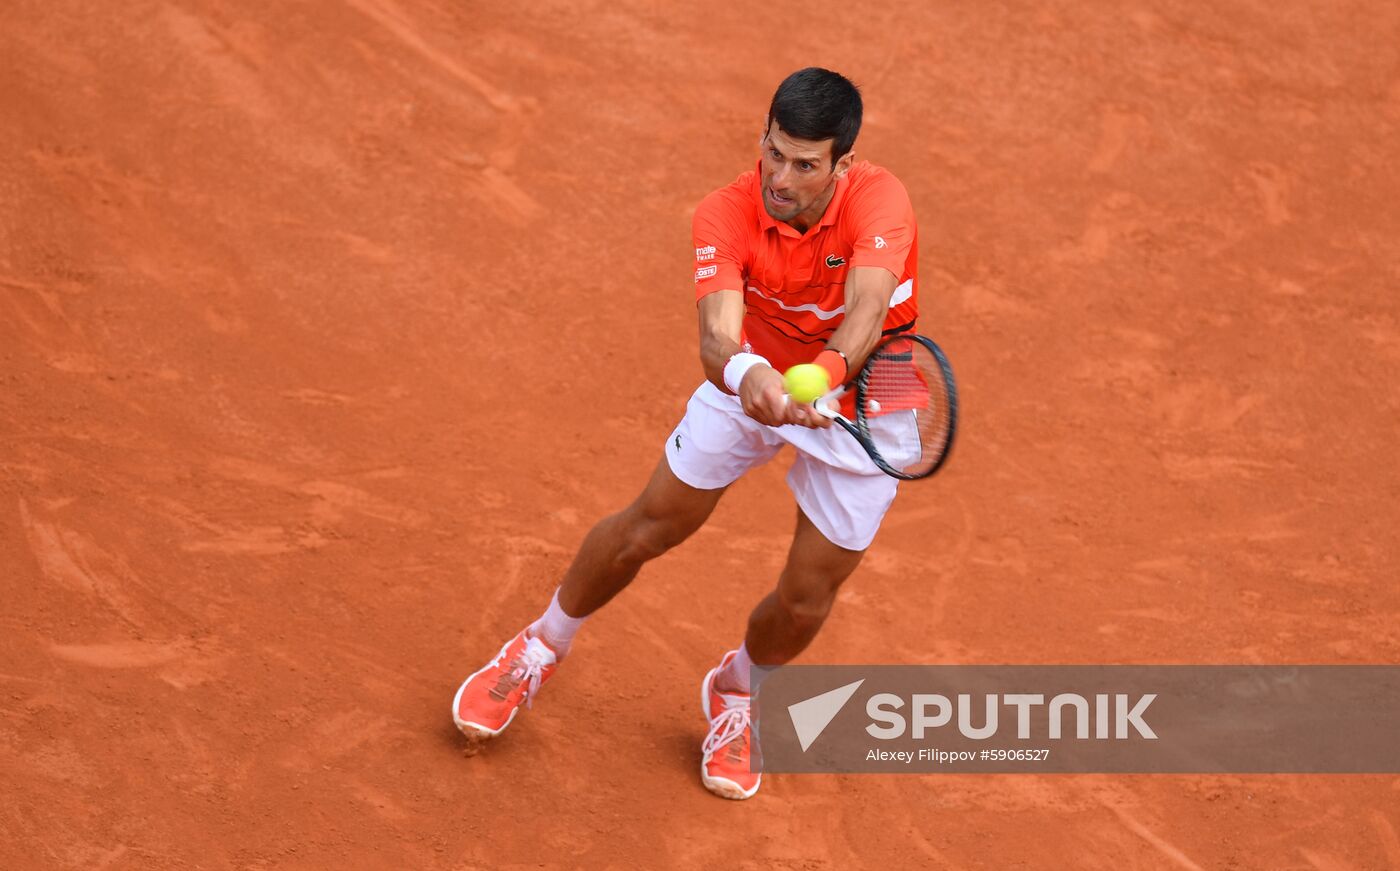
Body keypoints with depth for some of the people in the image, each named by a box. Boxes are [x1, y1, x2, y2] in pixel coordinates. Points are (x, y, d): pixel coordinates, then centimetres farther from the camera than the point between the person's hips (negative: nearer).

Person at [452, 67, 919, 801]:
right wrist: (745, 373, -67)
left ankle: (737, 693, 37)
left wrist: (824, 375, -70)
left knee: (806, 599, 1)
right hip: (758, 378, 1)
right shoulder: (726, 216, -29)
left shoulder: (878, 203, -34)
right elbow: (717, 336, -44)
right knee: (648, 527, 7)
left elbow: (868, 312, -50)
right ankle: (542, 649, 36)